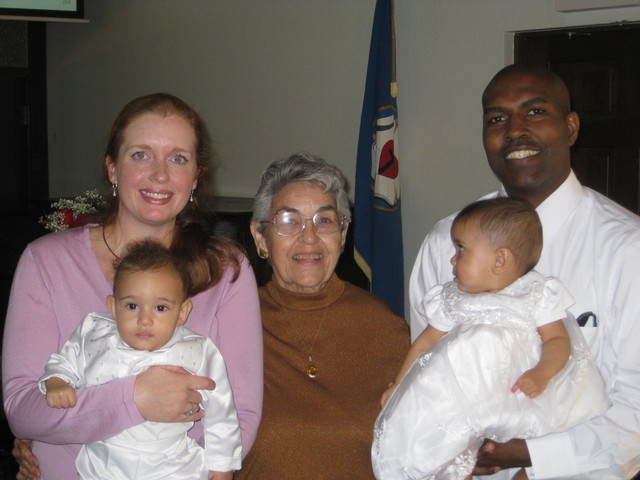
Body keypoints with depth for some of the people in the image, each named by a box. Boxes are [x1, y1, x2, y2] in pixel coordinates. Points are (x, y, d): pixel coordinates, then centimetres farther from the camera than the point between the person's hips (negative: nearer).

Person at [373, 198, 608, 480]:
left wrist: (542, 373, -21)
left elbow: (557, 339, -3)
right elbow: (426, 342, 17)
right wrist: (399, 384, 13)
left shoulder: (537, 294, 3)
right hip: (468, 400, 2)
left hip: (522, 391, -2)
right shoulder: (453, 300, 13)